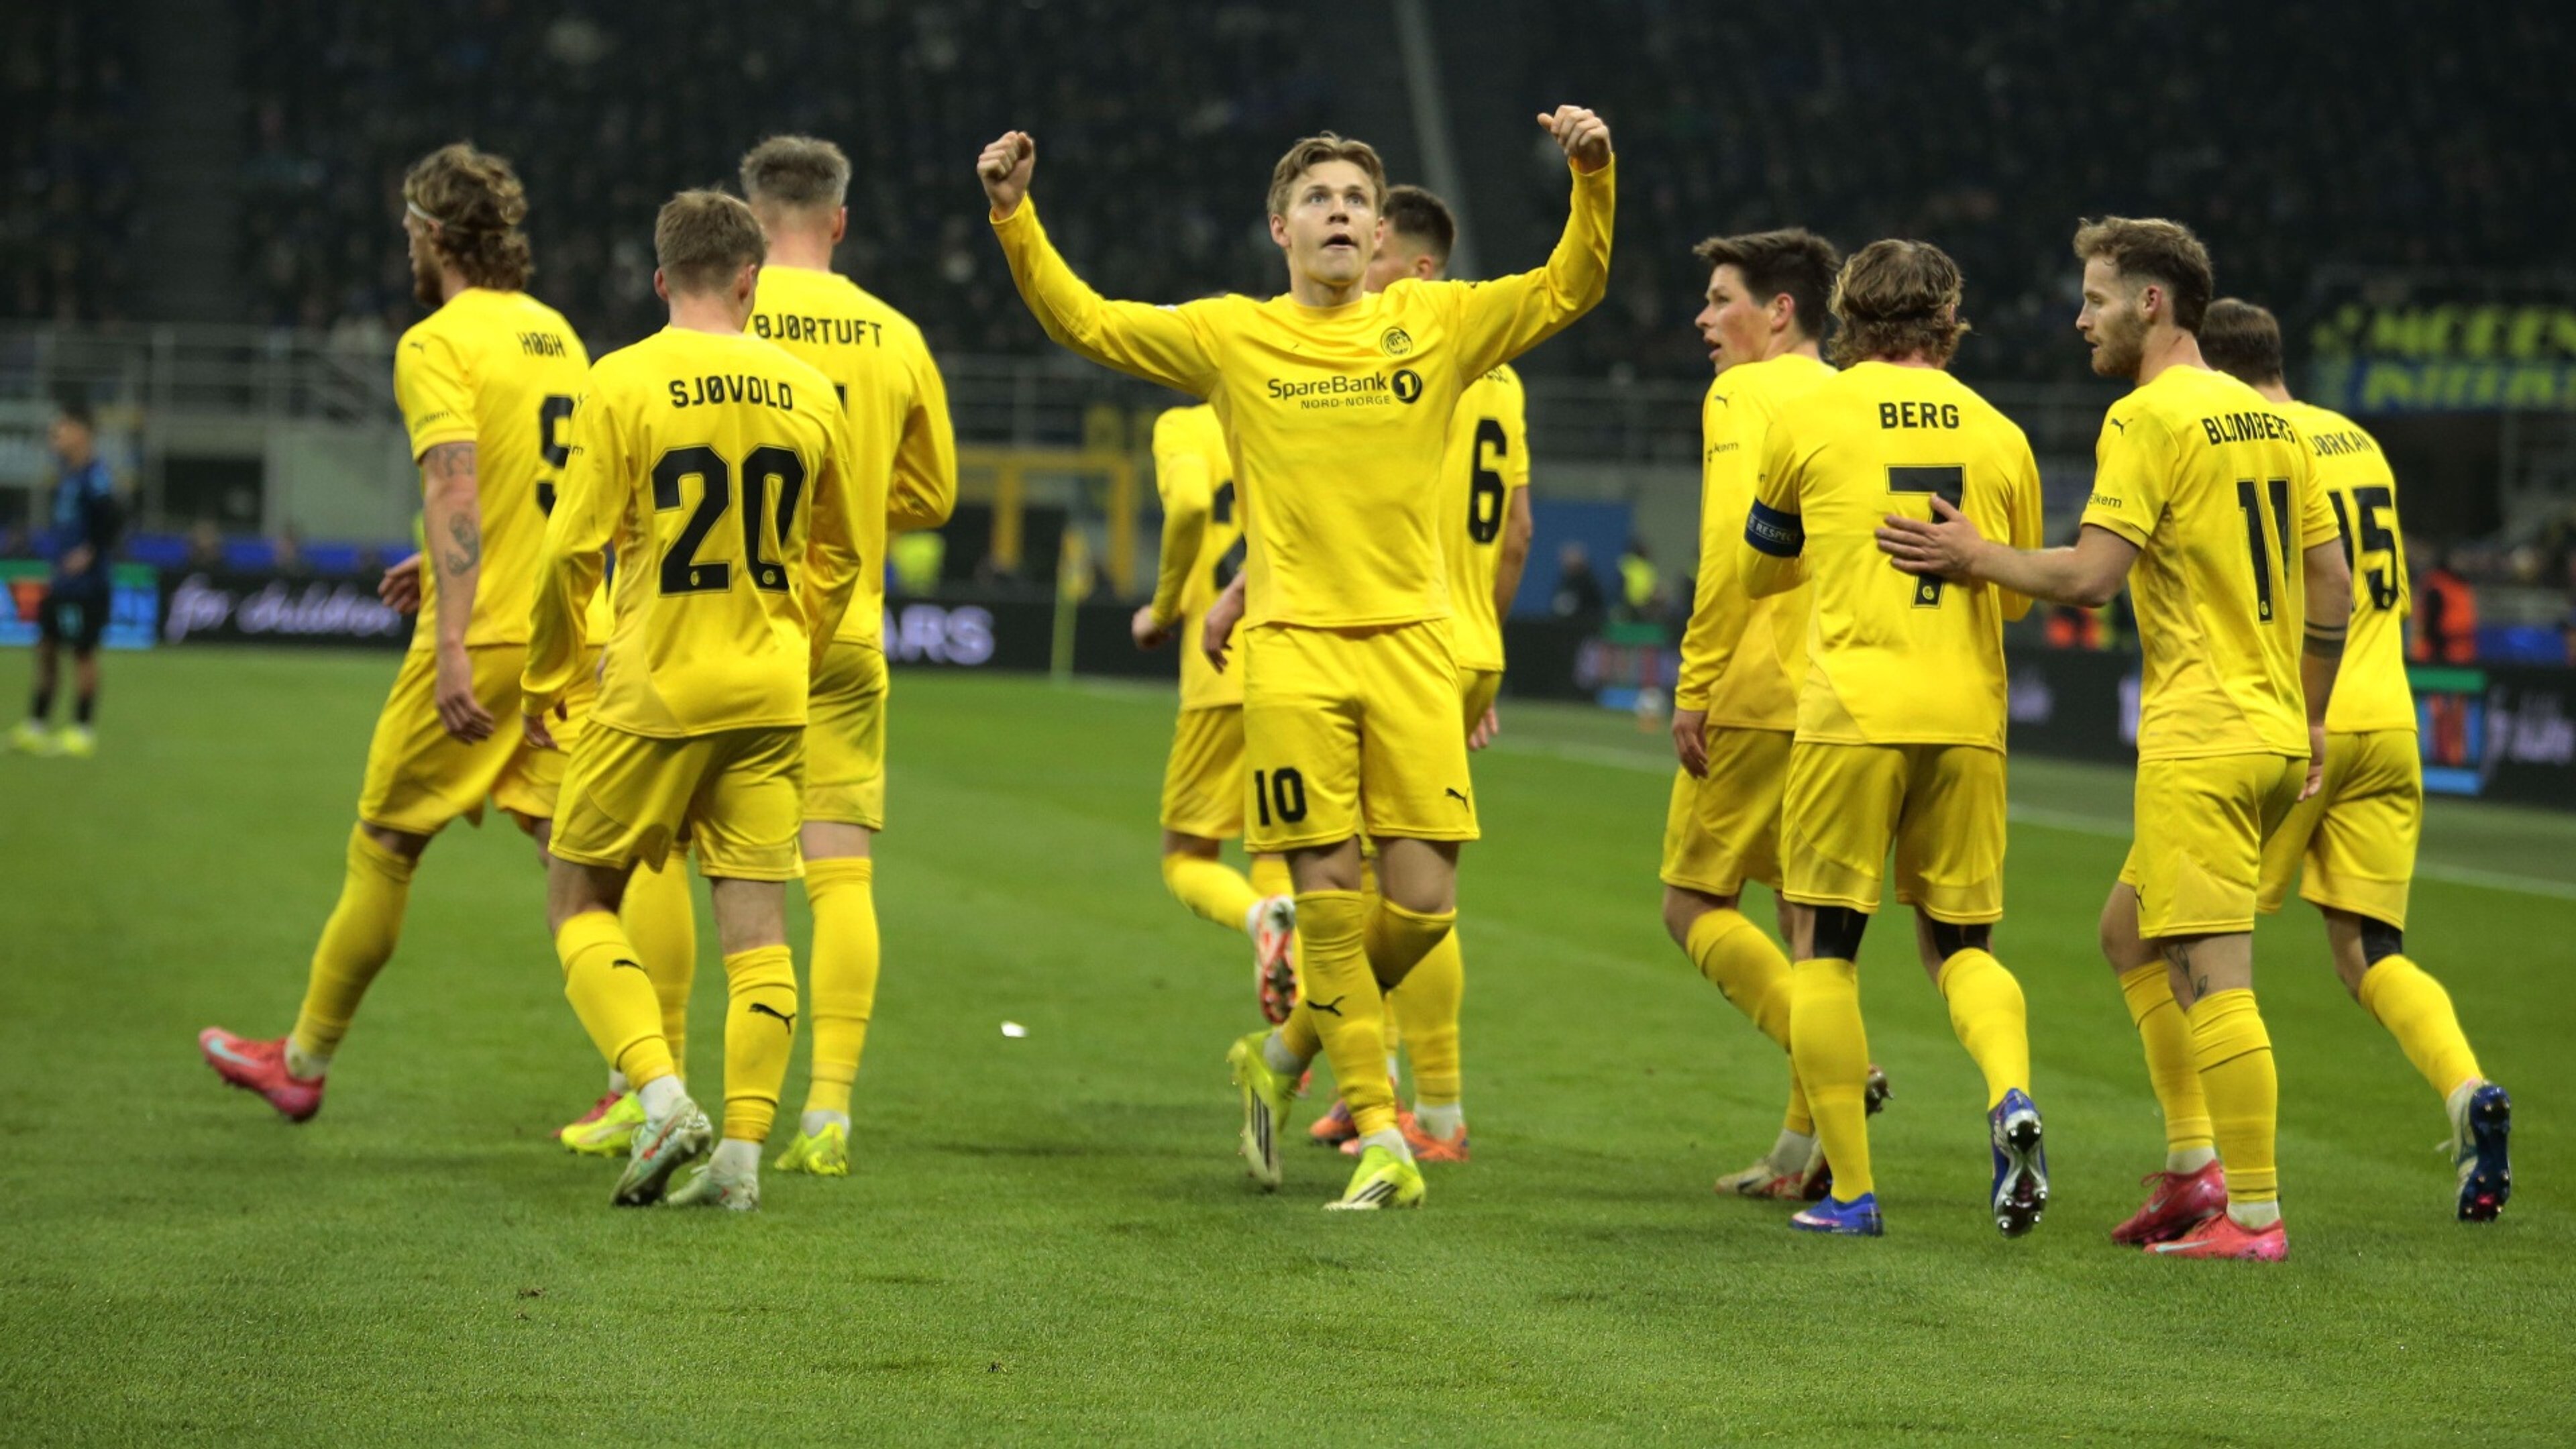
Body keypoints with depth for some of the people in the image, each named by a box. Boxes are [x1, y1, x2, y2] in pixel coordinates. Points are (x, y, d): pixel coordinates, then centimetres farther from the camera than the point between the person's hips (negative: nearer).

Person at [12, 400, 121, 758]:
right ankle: (36, 725, 19)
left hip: (87, 583, -9)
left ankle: (82, 729, 9)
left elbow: (114, 517, -27)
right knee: (47, 648, 12)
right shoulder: (65, 471, 9)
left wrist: (93, 551, -20)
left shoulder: (93, 475, -18)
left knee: (82, 651, 0)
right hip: (61, 581, 9)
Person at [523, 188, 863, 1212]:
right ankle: (742, 1154, 2)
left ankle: (663, 1097, -8)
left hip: (655, 692, -4)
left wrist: (544, 678, 4)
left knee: (579, 897, 9)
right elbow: (840, 558, 14)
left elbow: (573, 549, -9)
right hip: (769, 701, 4)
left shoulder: (624, 381, -8)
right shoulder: (808, 392, 5)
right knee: (756, 918, 5)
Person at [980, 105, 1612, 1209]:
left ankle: (1286, 1053, 22)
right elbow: (1086, 322, 10)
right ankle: (1377, 1136, 2)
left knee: (1423, 900, -4)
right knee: (1329, 895, -5)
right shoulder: (1232, 337, 7)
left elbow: (1568, 290, 5)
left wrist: (1593, 178, -10)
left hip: (1412, 642, 1)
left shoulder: (1436, 323, 8)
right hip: (1293, 648, -1)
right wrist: (1015, 217, -1)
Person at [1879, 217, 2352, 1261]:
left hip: (2199, 740, -9)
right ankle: (2193, 1166, 17)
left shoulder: (2147, 418, -11)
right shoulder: (2268, 420, 14)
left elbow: (2090, 576, -18)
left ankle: (2251, 1213, -5)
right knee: (2131, 933, 20)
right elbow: (2332, 587, 16)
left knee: (2211, 975, -6)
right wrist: (2310, 722, 23)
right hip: (2272, 737, 9)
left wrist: (1974, 558, -4)